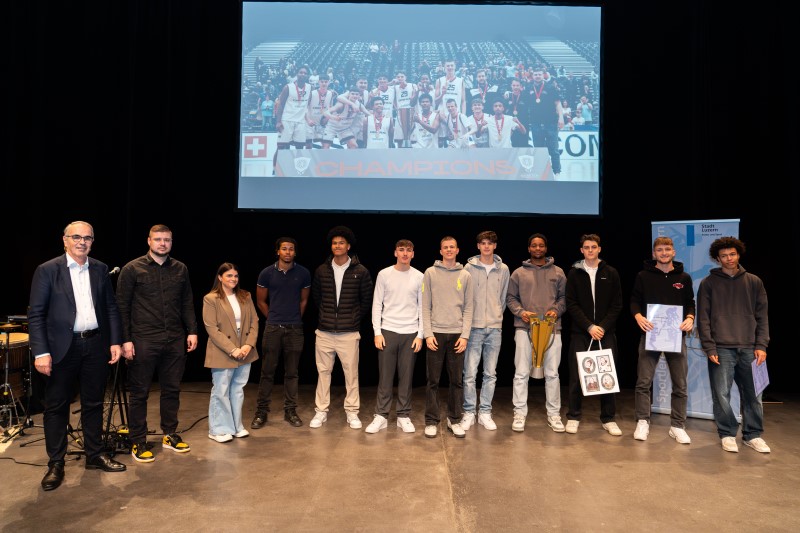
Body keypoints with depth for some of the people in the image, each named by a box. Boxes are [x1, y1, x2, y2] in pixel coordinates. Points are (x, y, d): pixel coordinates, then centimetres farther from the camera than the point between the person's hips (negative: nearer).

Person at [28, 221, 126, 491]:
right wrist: (40, 352, -13)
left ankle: (95, 455, 27)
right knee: (56, 406, 8)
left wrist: (115, 342, 1)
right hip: (63, 347, -3)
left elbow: (111, 308, 7)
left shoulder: (100, 270, 6)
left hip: (96, 345, 3)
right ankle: (55, 464, 22)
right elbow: (35, 314, -6)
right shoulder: (47, 270, -4)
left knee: (94, 403, 13)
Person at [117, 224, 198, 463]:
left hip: (175, 340, 4)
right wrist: (125, 340, -8)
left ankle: (170, 435, 28)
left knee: (172, 389, 13)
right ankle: (138, 442, 19)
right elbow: (122, 306, -3)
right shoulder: (132, 269, -2)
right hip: (143, 341, -4)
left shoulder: (180, 269, 9)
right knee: (139, 393, 6)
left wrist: (192, 331, 4)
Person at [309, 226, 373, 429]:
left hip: (349, 333, -2)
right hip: (324, 332, 2)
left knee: (351, 373, 5)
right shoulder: (321, 270, 3)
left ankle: (352, 412, 18)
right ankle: (321, 411, 21)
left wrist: (356, 318, 5)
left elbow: (367, 300, 4)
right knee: (323, 372, 9)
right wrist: (325, 316, 13)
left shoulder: (361, 271, -4)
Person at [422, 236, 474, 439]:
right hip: (436, 333, -1)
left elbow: (468, 308, 5)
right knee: (433, 380, 3)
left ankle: (454, 420, 19)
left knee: (457, 380, 6)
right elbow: (425, 306, 0)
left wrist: (465, 335, -4)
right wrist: (428, 333, -8)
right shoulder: (430, 273, 3)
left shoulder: (465, 276, 7)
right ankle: (431, 421, 13)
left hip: (457, 334, 2)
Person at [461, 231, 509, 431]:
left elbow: (505, 297, 13)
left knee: (490, 374, 8)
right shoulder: (469, 267, 1)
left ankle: (485, 413, 18)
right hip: (474, 326, -2)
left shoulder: (503, 269, 7)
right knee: (470, 373, -2)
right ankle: (469, 413, 11)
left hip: (495, 327, 2)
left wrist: (498, 315, 7)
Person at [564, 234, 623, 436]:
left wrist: (603, 327, -9)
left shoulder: (611, 273, 6)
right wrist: (589, 326, -12)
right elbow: (571, 304, -2)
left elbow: (617, 304, 3)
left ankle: (608, 419, 17)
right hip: (580, 333, -1)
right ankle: (573, 417, 14)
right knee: (576, 376, 2)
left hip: (606, 332, 1)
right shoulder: (574, 273, 4)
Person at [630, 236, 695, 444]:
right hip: (650, 334, -2)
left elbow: (690, 303, 11)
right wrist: (638, 316, -17)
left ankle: (678, 426, 18)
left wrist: (690, 318, -9)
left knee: (680, 384, 6)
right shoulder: (643, 276, 3)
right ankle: (643, 422, 10)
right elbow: (634, 300, 2)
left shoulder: (684, 278, 9)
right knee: (644, 382, -1)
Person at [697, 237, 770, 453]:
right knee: (722, 394, 0)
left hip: (749, 349, 2)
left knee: (753, 394, 8)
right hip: (721, 349, -2)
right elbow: (703, 318, 0)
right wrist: (709, 347, -7)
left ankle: (753, 434, 23)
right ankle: (727, 434, 15)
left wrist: (761, 346, 0)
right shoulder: (708, 283, 3)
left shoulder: (754, 282, 10)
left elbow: (762, 316, 8)